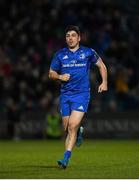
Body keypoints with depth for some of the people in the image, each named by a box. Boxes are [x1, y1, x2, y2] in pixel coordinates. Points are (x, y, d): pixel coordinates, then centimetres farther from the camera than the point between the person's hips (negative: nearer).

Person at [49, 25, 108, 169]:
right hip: (65, 94, 3)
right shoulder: (60, 55, 4)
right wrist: (60, 77, -9)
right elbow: (51, 73, 12)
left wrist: (104, 82, 5)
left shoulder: (88, 52, 1)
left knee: (73, 125, -17)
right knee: (67, 128, 7)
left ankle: (66, 158, -16)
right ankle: (79, 132, 43)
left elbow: (101, 65, 15)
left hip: (82, 93, -3)